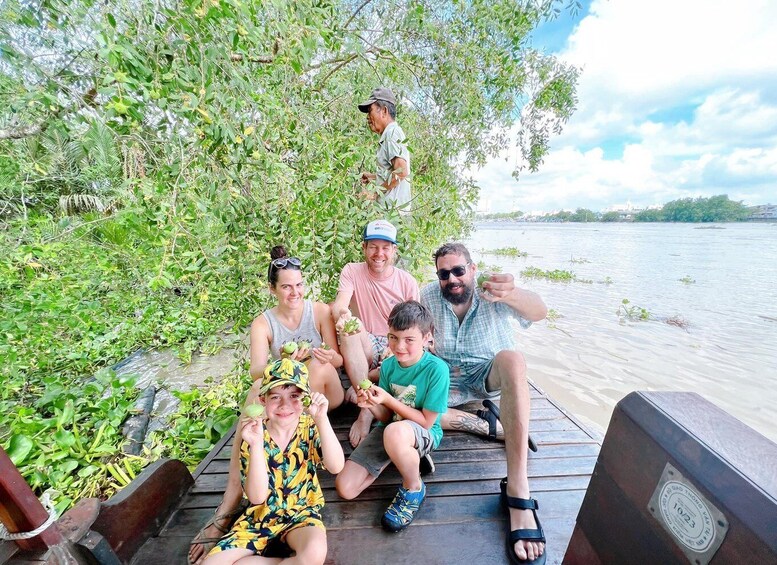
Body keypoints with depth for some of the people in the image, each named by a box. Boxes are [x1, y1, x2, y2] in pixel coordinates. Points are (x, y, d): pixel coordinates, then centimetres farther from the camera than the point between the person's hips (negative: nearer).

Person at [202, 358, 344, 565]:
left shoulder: (310, 428, -13)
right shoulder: (254, 434, -13)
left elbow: (336, 467, -28)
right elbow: (257, 497, -20)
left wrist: (322, 419, -41)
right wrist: (256, 444, -35)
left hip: (301, 511, -2)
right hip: (261, 514, 2)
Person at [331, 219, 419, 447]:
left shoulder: (408, 282, -2)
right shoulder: (352, 271, -3)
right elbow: (339, 305, -21)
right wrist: (342, 316, -46)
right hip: (364, 350, -1)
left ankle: (360, 384, -13)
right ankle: (367, 409, -29)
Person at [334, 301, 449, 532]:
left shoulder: (436, 369, -21)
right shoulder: (388, 365, -5)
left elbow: (426, 422, -17)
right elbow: (386, 417, 1)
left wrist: (388, 400, -25)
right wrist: (371, 405, -21)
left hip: (424, 434, -5)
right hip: (389, 429, 5)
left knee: (395, 432, -40)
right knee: (345, 488, -5)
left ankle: (414, 489, -7)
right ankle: (409, 457, 13)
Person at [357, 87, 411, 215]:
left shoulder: (392, 132, -8)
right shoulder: (388, 135, 21)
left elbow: (401, 172, -21)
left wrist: (375, 194, -16)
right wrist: (372, 177, 23)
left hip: (392, 208, -9)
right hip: (391, 208, 9)